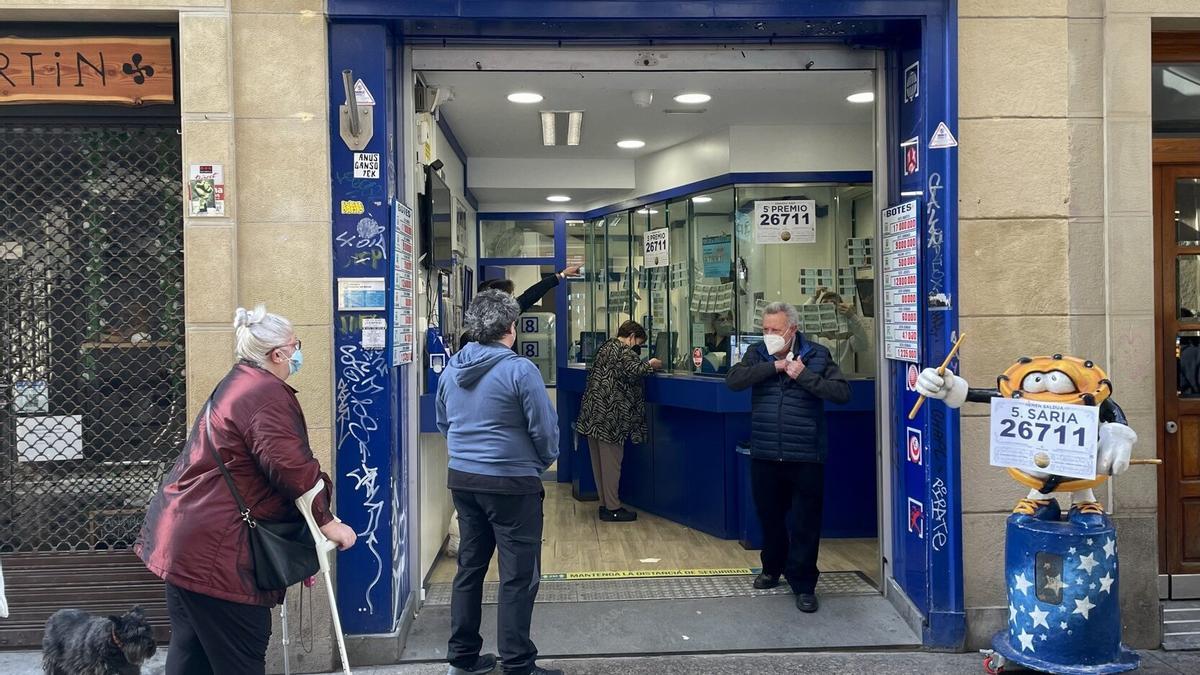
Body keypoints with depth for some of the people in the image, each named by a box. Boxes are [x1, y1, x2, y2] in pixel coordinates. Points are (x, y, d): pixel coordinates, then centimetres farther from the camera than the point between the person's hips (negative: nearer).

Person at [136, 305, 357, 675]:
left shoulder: (236, 384, 17)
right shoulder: (268, 394, -16)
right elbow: (289, 464, -27)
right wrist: (327, 521, -18)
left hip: (182, 537, 11)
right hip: (216, 550, -11)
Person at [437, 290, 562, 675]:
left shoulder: (451, 371, 5)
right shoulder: (519, 370, -16)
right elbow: (544, 427, -12)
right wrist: (547, 459, 7)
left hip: (462, 478, 7)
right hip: (512, 483, -7)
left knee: (469, 566, 17)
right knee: (519, 576, 2)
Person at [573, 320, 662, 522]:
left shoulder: (605, 347, 17)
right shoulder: (625, 350, -10)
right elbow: (633, 369, -28)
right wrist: (649, 365, -8)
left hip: (593, 413, 9)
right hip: (610, 416, -9)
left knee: (599, 461, 13)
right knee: (611, 462, -1)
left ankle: (605, 503, 23)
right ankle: (612, 509, 5)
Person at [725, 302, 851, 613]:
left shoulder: (817, 355, -2)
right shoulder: (757, 354, 4)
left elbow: (842, 392, -11)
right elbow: (733, 380, -13)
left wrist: (804, 375, -18)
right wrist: (774, 366, -16)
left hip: (805, 457, -3)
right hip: (765, 456, 3)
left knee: (805, 523, 2)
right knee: (770, 517, 18)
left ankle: (803, 584, 14)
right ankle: (772, 568, 39)